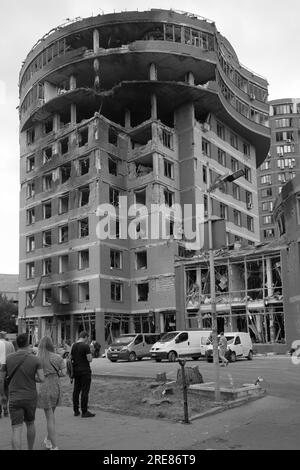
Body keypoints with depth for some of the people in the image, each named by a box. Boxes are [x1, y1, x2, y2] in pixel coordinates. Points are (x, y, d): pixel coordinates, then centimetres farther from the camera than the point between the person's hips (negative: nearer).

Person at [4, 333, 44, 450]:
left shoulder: (8, 358, -5)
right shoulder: (35, 359, -8)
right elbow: (42, 379, -11)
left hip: (14, 399, -1)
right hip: (30, 398, 1)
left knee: (17, 430, -3)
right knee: (30, 423, 24)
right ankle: (30, 449, 39)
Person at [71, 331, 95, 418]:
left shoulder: (73, 346, 8)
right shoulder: (85, 346, -14)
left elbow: (71, 358, 13)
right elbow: (90, 359, -17)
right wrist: (90, 354, 1)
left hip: (76, 371, 7)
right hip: (85, 371, -7)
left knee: (76, 390, 12)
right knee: (85, 391, -2)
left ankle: (76, 410, 18)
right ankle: (84, 412, 0)